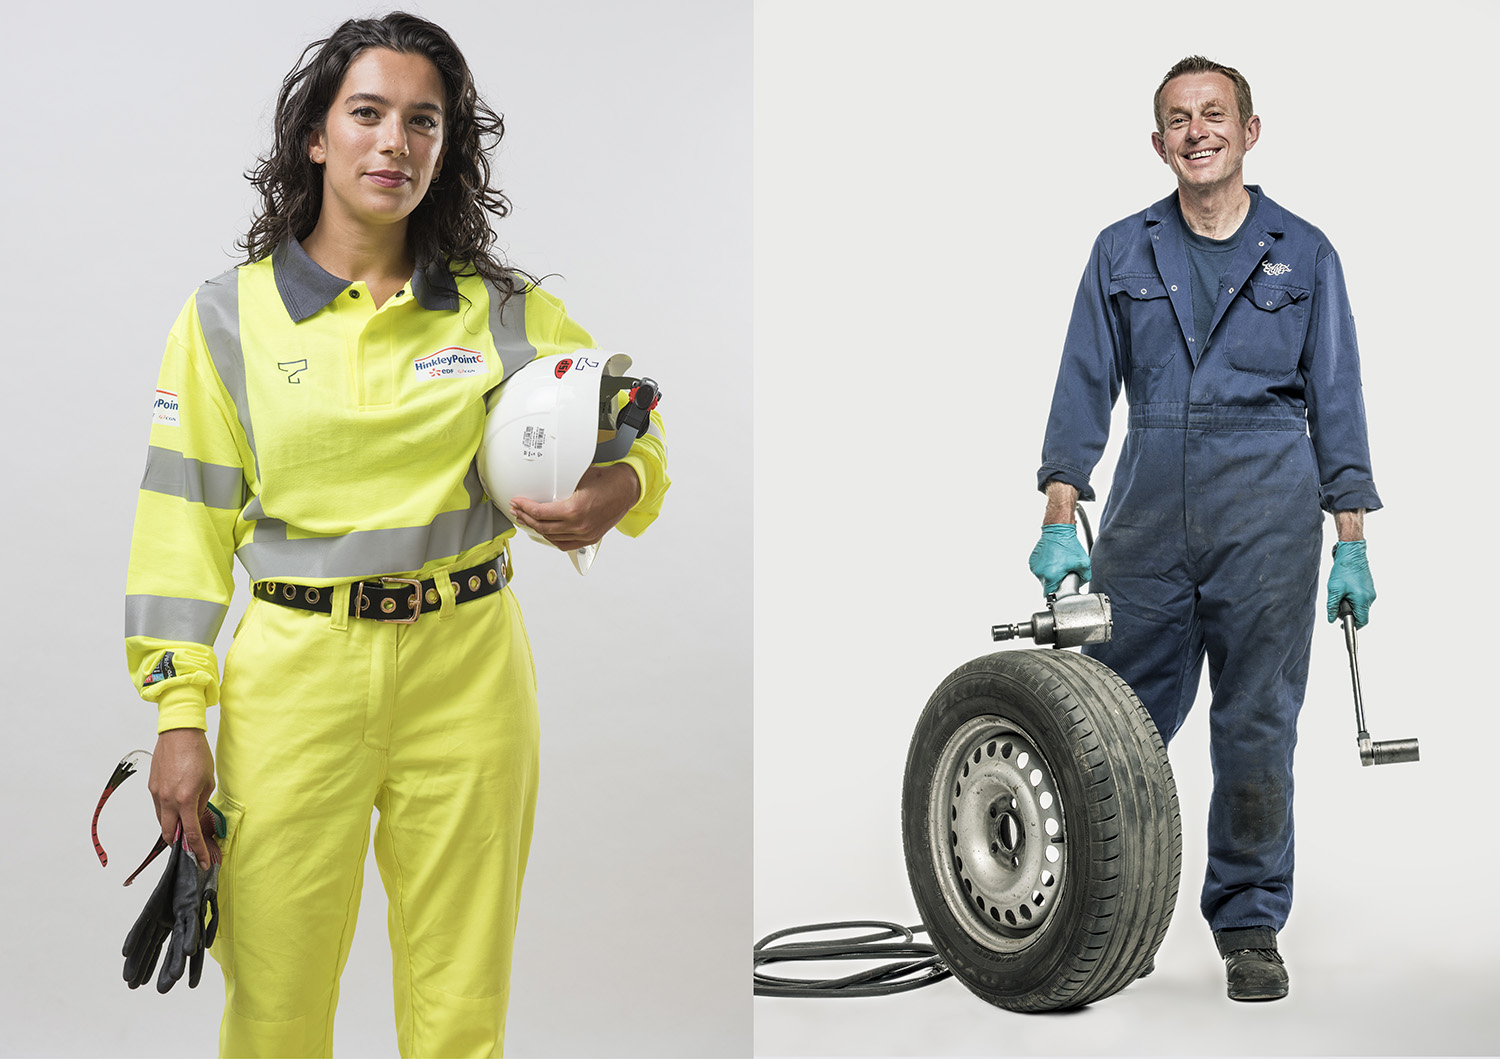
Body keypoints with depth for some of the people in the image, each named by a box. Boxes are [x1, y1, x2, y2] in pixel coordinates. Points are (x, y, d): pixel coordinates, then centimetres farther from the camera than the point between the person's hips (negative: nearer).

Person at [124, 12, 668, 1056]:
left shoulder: (505, 311, 5)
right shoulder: (229, 315, 2)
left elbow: (634, 430, 14)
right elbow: (187, 520, 2)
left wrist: (617, 491, -10)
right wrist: (180, 715, -3)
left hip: (468, 672, 1)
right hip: (295, 675, -1)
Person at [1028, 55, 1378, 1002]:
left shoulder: (1304, 252, 7)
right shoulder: (1122, 251, 10)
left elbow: (1335, 398, 7)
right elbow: (1085, 385, 6)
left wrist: (1353, 540, 1)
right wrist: (1060, 518, -4)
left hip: (1269, 511, -1)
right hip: (1146, 513, 2)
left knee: (1257, 726, 1)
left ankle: (1251, 928, 13)